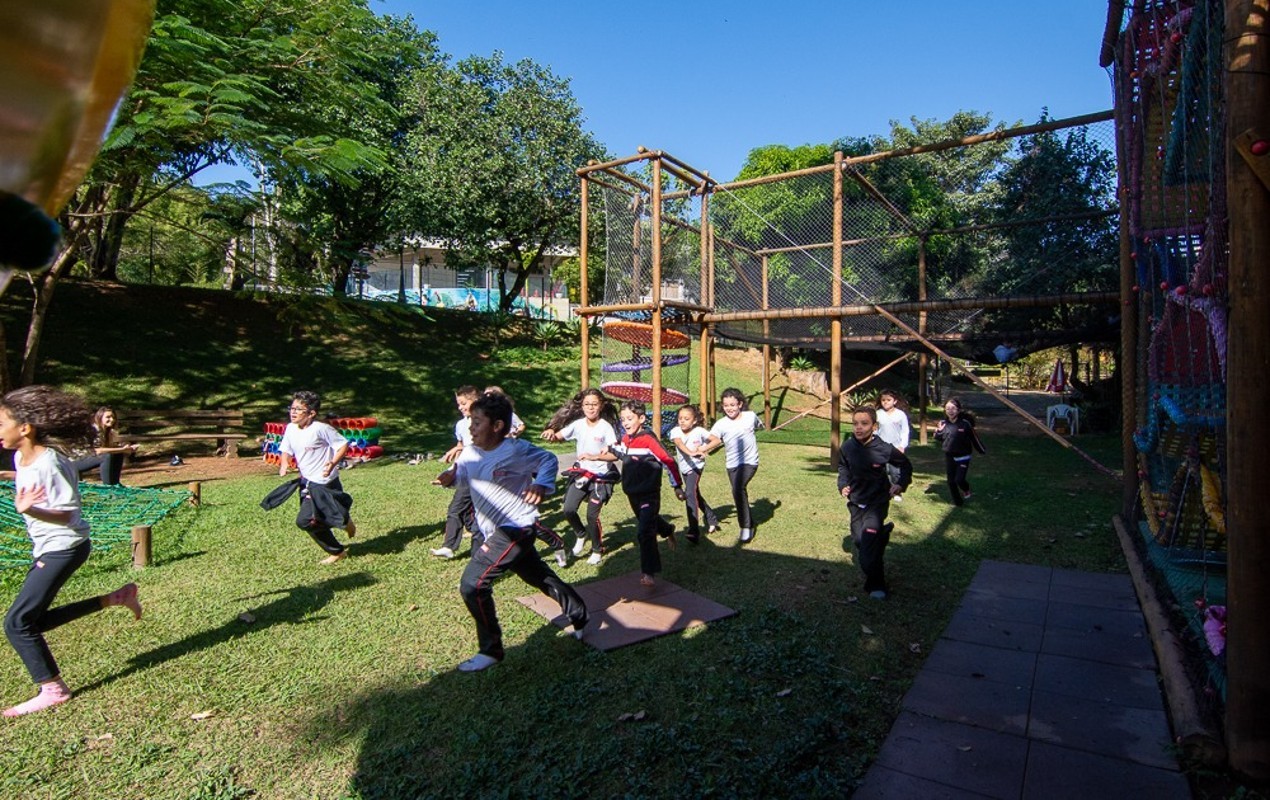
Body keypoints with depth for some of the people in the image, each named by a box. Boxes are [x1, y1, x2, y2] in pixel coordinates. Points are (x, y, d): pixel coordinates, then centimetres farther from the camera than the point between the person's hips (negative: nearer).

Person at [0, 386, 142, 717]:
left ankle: (53, 690, 6)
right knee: (33, 620, 14)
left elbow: (67, 514, -23)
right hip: (45, 548, 10)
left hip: (63, 547, -10)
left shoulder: (49, 463, -23)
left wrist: (29, 510, -38)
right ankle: (117, 597, 21)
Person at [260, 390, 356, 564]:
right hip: (307, 482, 8)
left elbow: (343, 445, -15)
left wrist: (333, 463, -29)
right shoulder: (291, 428, 2)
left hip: (325, 484, -8)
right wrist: (284, 464, -6)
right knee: (315, 521, 14)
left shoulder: (320, 428, -18)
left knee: (304, 521, -14)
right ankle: (337, 552, 32)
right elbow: (286, 450, 15)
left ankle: (343, 521, 10)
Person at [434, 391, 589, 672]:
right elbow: (461, 473, 13)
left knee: (473, 585, -12)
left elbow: (549, 459, -5)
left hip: (516, 530, -8)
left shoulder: (516, 450, -18)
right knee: (541, 577, 22)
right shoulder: (471, 454, 1)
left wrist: (541, 484, -21)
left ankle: (490, 650, 5)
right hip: (493, 533, 8)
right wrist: (450, 476, -10)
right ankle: (580, 617, 42)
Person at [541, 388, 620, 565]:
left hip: (601, 477, -3)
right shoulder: (578, 424, -1)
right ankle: (581, 535, 24)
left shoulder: (606, 427, -13)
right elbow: (558, 437, -2)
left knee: (592, 515, -3)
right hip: (581, 474, 4)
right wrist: (551, 432, -26)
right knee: (569, 510, -8)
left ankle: (597, 550, 23)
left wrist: (594, 457, -35)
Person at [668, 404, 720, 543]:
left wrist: (703, 449, -28)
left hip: (696, 466, -5)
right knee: (696, 495, 21)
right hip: (684, 468, 5)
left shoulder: (699, 431, -16)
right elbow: (679, 443, -33)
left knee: (690, 493, -24)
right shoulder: (676, 431, -13)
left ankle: (694, 531, -26)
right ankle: (711, 519, 45)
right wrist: (690, 453, -52)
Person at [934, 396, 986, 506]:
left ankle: (966, 490, 24)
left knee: (959, 479, -11)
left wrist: (983, 451, 7)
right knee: (951, 481, 7)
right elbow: (939, 439, 8)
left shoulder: (965, 423, -12)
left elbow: (974, 438, -3)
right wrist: (938, 432, -14)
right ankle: (957, 501, 26)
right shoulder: (943, 424, -3)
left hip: (963, 456, -4)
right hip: (949, 456, 4)